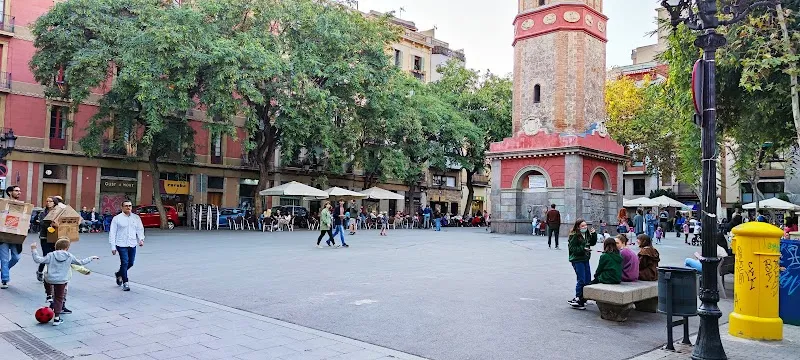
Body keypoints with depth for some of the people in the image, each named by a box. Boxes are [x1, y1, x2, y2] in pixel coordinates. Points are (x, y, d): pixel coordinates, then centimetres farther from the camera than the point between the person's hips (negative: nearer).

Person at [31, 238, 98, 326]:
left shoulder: (51, 255, -2)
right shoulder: (70, 257, 2)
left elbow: (38, 260, -5)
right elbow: (81, 262, 12)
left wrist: (33, 250, 5)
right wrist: (91, 258, 27)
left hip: (49, 279, 0)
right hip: (62, 281, 0)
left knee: (46, 279, 39)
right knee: (59, 299, 10)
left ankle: (49, 295, 30)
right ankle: (56, 318, 9)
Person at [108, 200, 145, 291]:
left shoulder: (136, 218, 8)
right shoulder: (117, 218, -2)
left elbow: (140, 229, 10)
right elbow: (112, 233, -1)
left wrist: (141, 239, -8)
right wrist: (113, 247, -5)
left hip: (132, 245, 4)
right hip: (121, 245, -4)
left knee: (130, 263, 11)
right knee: (124, 263, -10)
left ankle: (119, 274, 39)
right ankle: (125, 283, 1)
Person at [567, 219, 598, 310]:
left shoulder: (587, 234, 10)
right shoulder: (574, 236, -13)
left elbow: (593, 243, 17)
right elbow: (572, 248, -16)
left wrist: (594, 234, 3)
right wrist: (583, 249, -21)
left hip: (585, 259, 8)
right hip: (577, 260, -8)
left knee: (588, 280, 11)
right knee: (581, 280, -10)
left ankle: (582, 298, 24)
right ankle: (578, 301, -2)